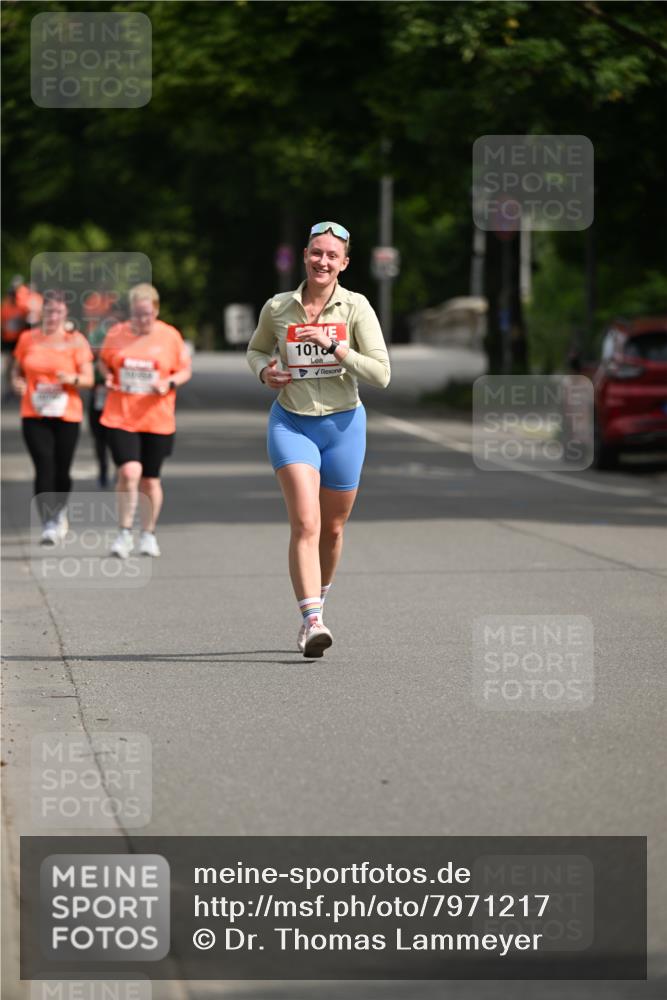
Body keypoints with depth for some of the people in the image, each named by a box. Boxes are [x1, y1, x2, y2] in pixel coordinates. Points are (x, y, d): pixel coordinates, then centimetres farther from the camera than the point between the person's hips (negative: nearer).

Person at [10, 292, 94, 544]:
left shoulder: (76, 341, 0)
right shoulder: (28, 339, 6)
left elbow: (88, 379, -2)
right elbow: (17, 370, 17)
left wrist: (72, 379, -23)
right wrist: (17, 383, -5)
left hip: (67, 415, 0)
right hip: (34, 415, 0)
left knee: (62, 471, 6)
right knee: (44, 467, -14)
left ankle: (60, 512, 35)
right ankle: (48, 524, -17)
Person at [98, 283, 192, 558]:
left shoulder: (170, 336, 1)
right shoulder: (116, 334, 2)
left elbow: (185, 370, 8)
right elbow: (103, 361, 17)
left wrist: (169, 383, -12)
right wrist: (108, 377, -4)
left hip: (157, 419, 1)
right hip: (120, 418, -1)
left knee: (150, 480, 8)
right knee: (129, 471, -18)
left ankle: (148, 534, 27)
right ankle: (124, 534, -5)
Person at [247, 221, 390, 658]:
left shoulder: (355, 307, -6)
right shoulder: (278, 307, -1)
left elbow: (381, 374, -12)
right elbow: (256, 348, 19)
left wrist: (333, 346, -21)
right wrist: (265, 369, -4)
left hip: (343, 425, 1)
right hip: (292, 424, -1)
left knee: (332, 528, 12)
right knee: (305, 523, -18)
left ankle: (318, 603, 37)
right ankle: (312, 622, -25)